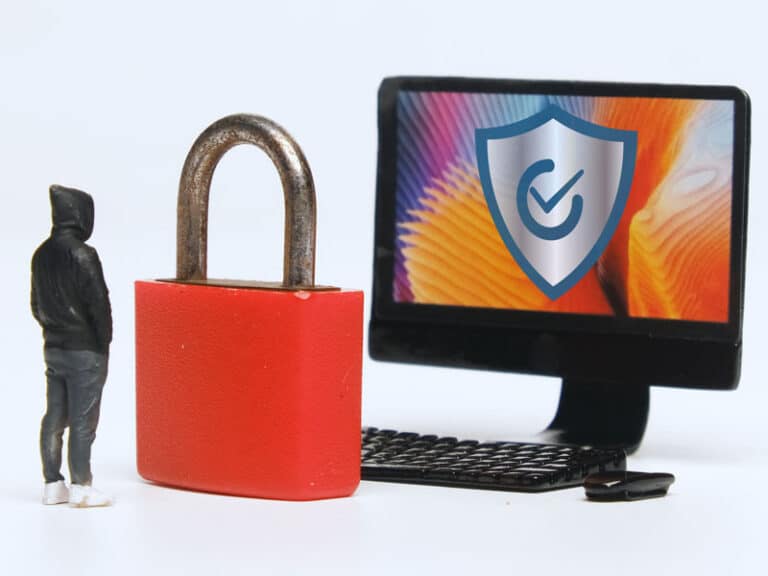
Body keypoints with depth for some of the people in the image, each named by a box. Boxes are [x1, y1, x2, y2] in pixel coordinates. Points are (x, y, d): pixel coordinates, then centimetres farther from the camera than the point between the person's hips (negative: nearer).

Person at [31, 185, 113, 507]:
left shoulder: (42, 254, 6)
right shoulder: (82, 255, -17)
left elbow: (36, 305, 13)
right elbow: (99, 303, -15)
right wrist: (104, 344, -4)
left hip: (53, 348, 7)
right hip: (85, 351, -7)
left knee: (54, 418, 11)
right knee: (83, 420, -2)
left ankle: (53, 484, 16)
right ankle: (81, 488, 1)